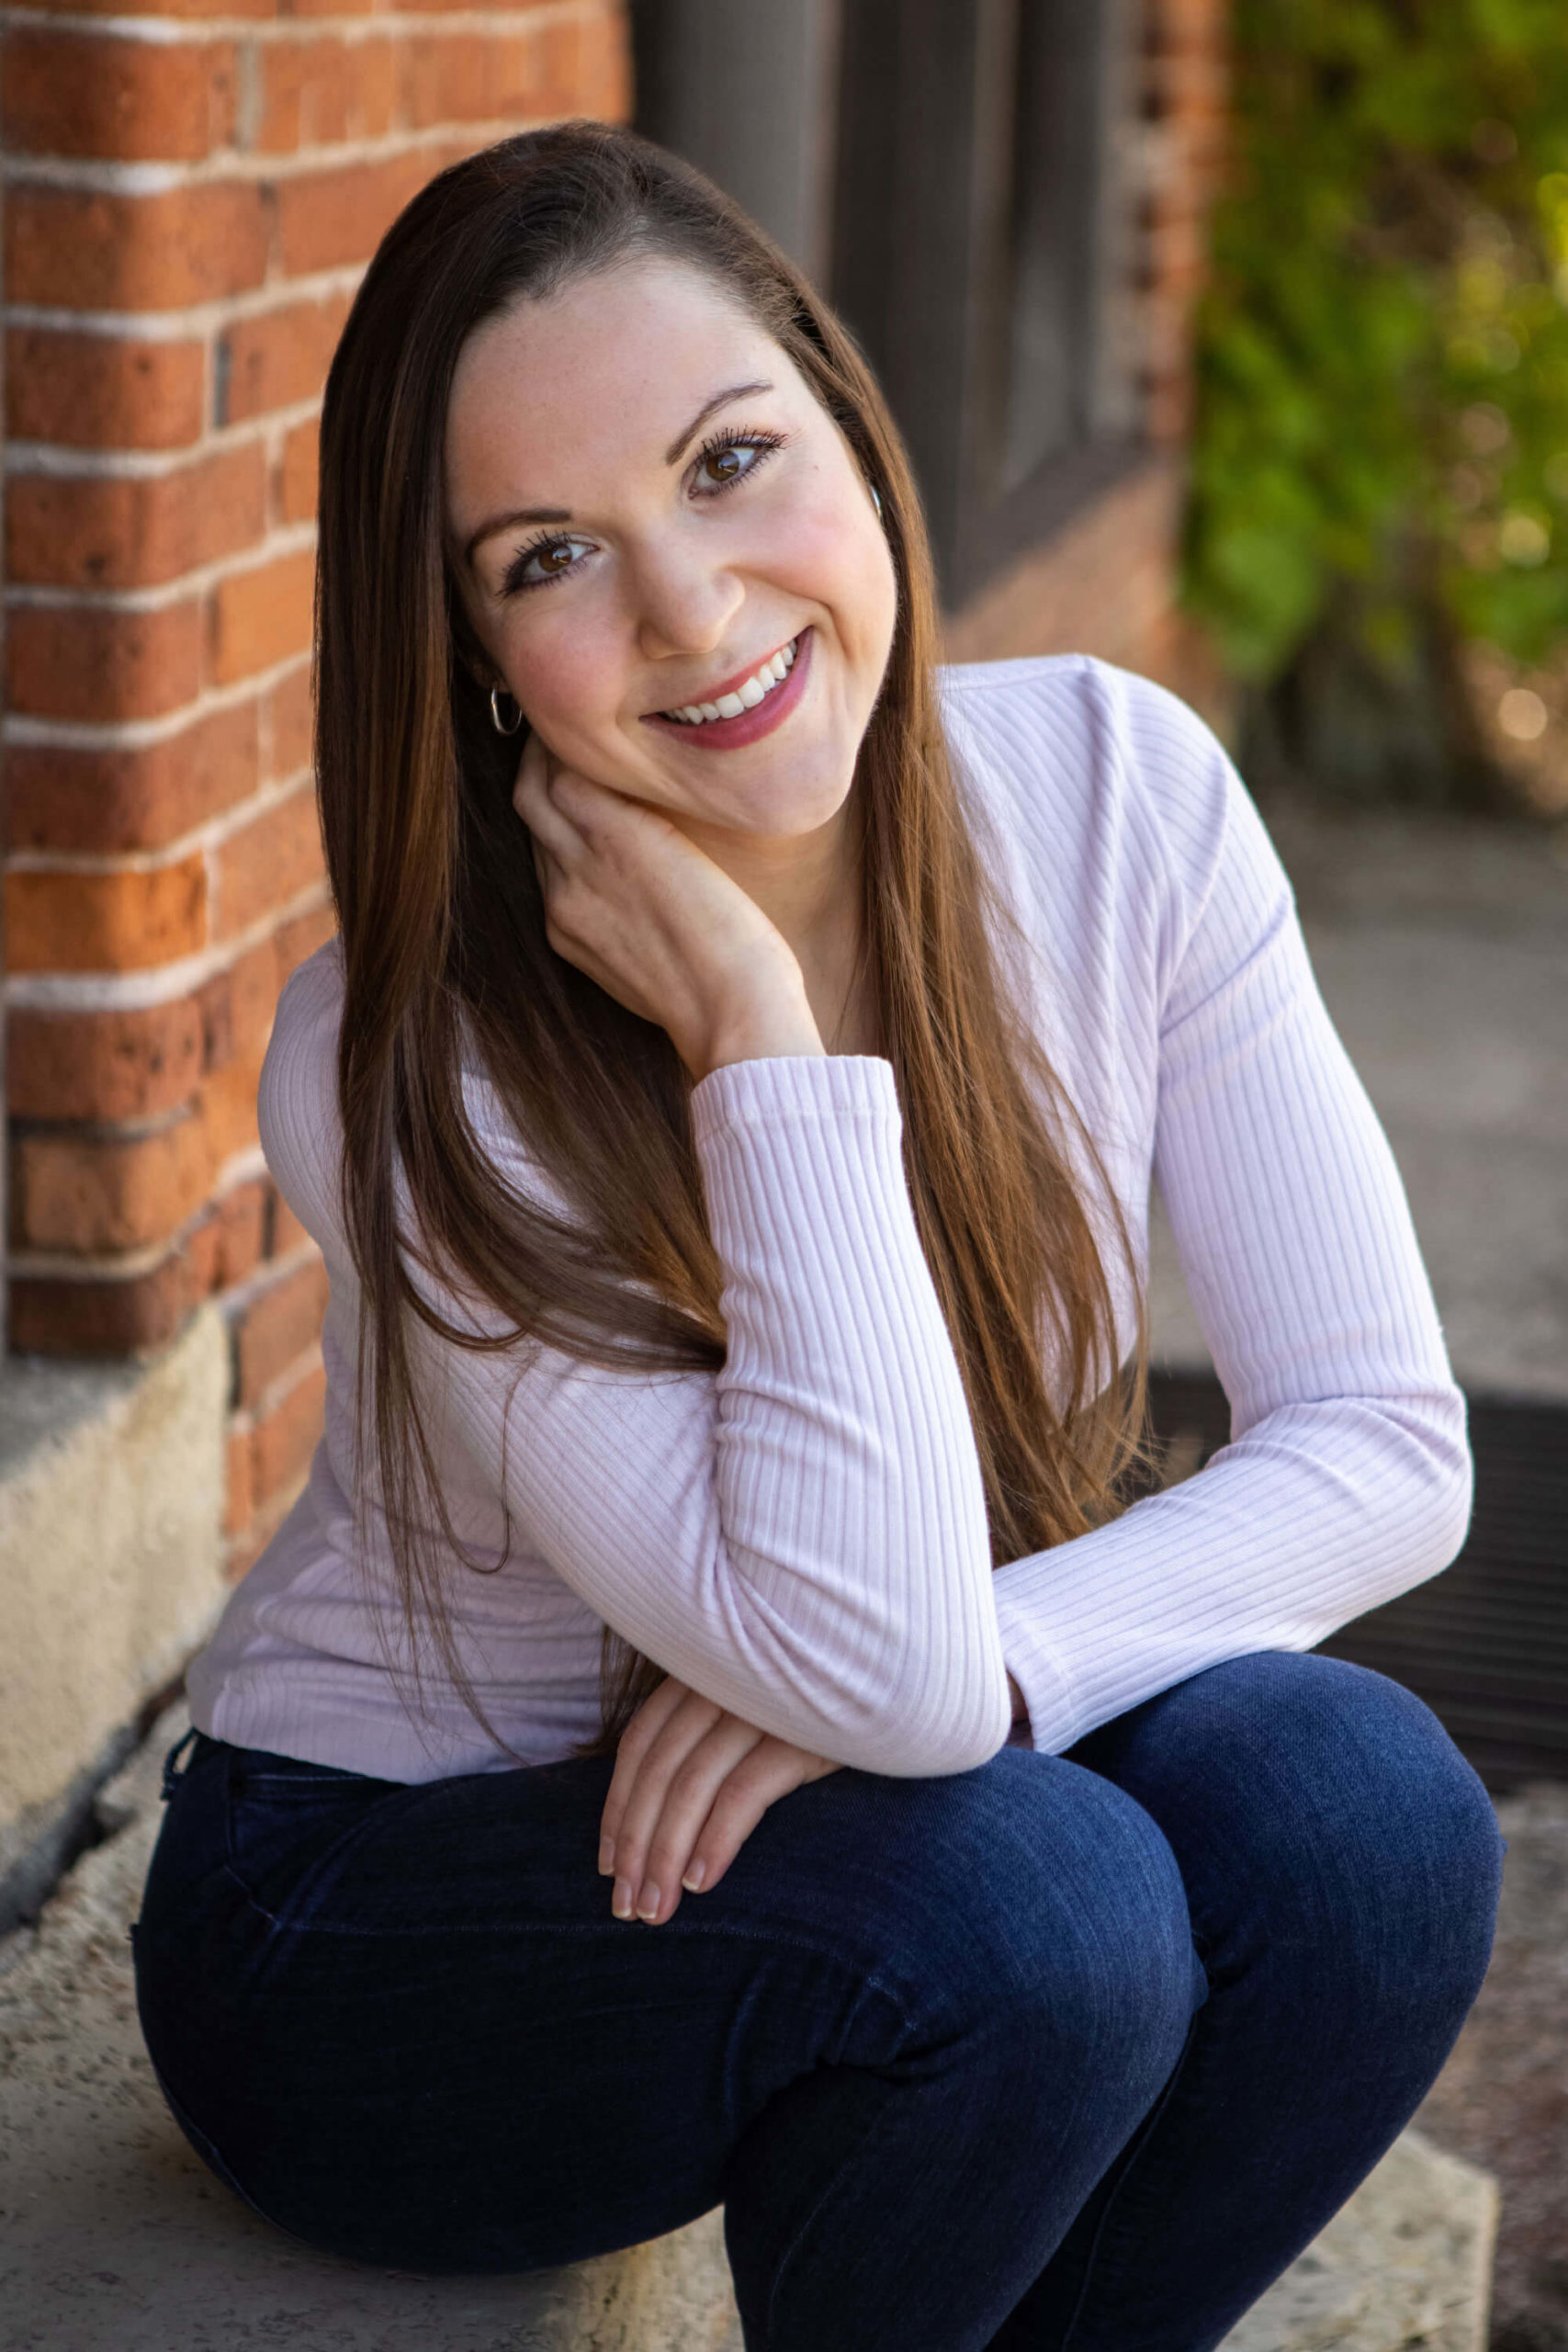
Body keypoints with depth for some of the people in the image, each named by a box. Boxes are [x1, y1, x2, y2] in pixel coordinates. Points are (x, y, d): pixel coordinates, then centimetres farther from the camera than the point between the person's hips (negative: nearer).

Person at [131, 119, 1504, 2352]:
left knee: (1364, 1814, -24)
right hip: (380, 1902, -4)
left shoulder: (1117, 790, -12)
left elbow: (1386, 1440, -13)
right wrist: (759, 1032, -34)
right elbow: (882, 1666, -34)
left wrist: (970, 1656, -28)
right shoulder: (404, 1079, -26)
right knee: (1035, 1900, -32)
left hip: (861, 1803, 5)